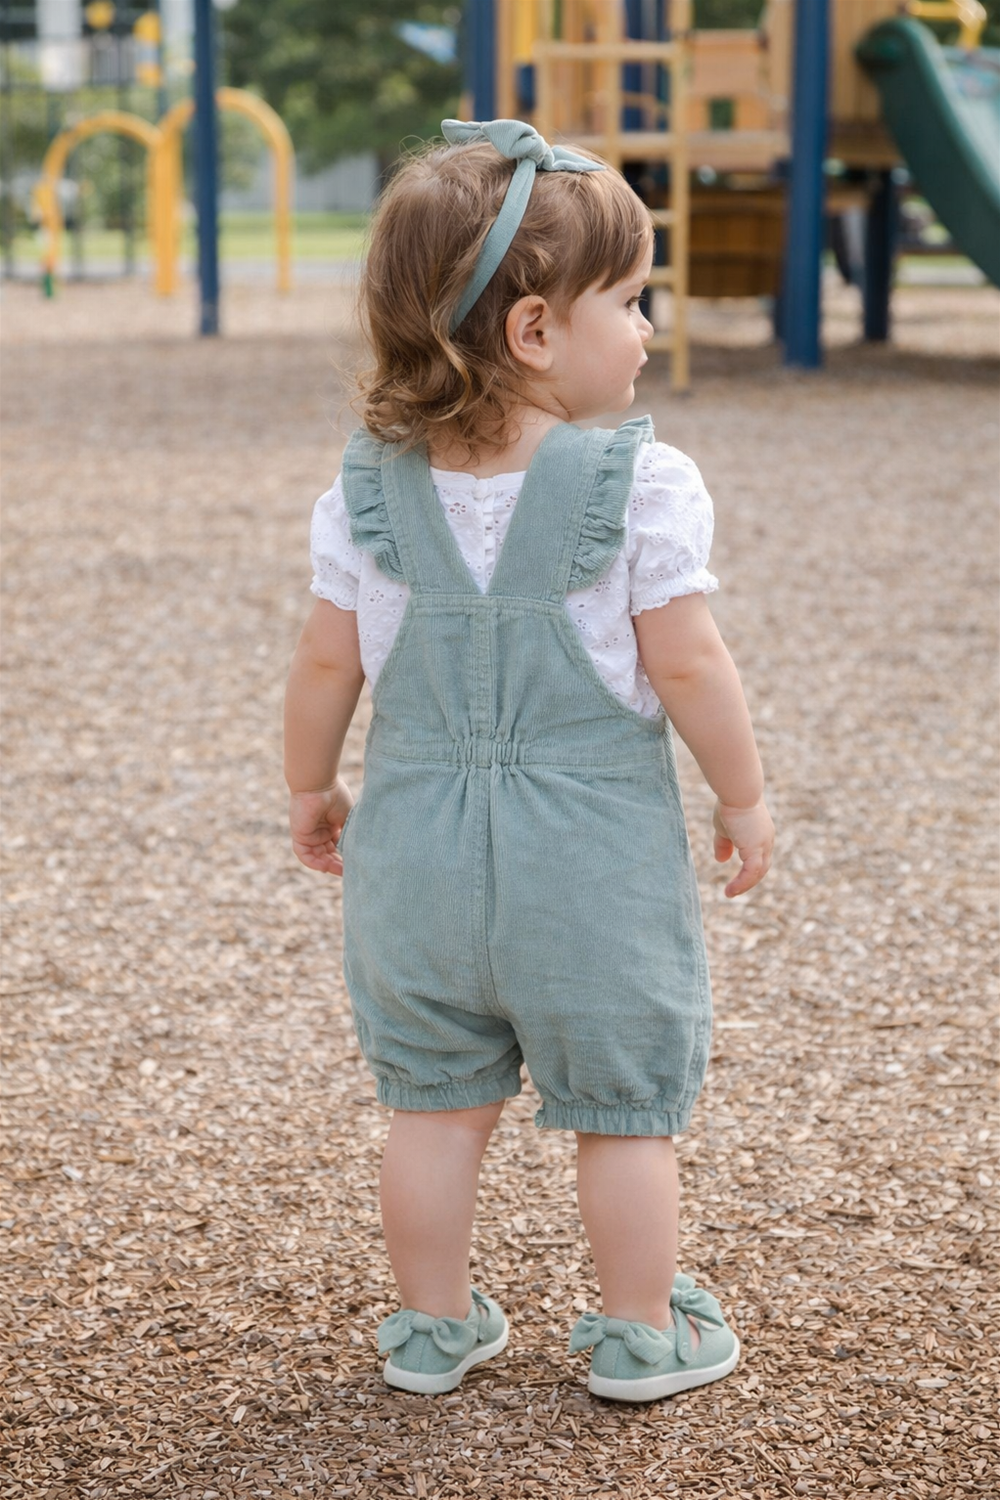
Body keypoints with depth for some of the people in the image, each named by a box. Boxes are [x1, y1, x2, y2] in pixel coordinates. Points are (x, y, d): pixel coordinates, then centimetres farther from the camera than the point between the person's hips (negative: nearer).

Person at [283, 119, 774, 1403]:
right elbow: (687, 666, -13)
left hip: (418, 845, 4)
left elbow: (326, 664, 1)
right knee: (625, 1107, 12)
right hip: (596, 859, -3)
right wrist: (743, 797, 2)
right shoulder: (643, 483, -15)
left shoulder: (369, 490, -4)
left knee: (434, 1102, 16)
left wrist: (310, 790, 17)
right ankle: (640, 1334, 23)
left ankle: (434, 1325, 27)